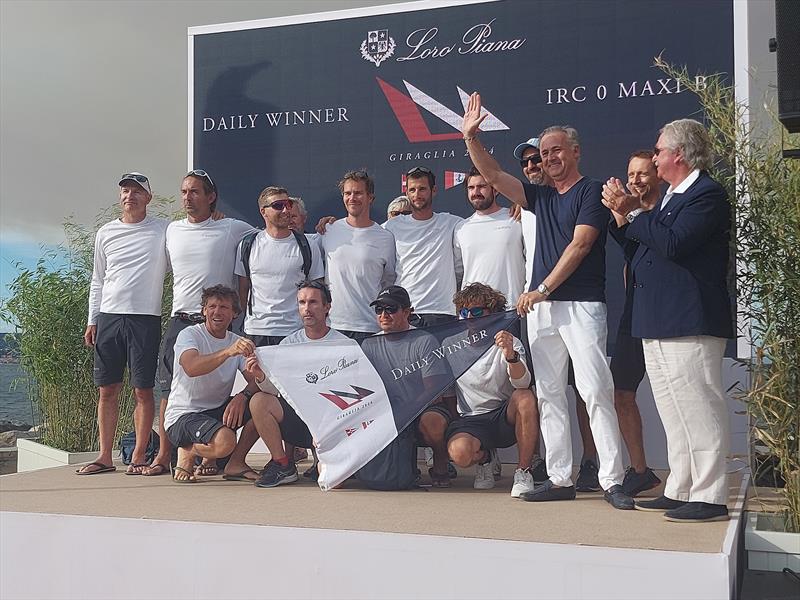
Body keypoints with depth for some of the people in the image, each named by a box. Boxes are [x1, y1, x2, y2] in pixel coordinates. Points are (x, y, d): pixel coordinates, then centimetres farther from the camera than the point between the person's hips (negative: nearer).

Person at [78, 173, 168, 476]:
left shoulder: (164, 230, 4)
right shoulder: (106, 233, 13)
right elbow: (97, 282, 17)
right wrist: (92, 320, 12)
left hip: (146, 319, -3)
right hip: (109, 317, 3)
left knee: (143, 390, -1)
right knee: (107, 390, 5)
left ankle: (139, 455, 7)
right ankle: (105, 456, 12)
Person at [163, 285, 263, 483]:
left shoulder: (237, 343, 8)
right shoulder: (189, 335, -9)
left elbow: (256, 381, -6)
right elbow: (191, 368, -32)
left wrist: (242, 396, -28)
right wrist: (228, 352, -46)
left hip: (219, 411, 6)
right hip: (183, 416, -6)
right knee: (225, 442, -35)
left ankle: (236, 463, -4)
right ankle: (188, 452, -1)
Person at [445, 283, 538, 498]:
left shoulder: (509, 343, -2)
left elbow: (522, 382, -21)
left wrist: (511, 356, -41)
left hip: (505, 417, -1)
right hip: (470, 420, 1)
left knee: (526, 398, -34)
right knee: (459, 451, -33)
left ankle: (523, 471, -17)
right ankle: (483, 459, 7)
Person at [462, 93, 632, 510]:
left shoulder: (591, 192, -1)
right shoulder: (541, 198, 19)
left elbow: (579, 245, -11)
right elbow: (492, 175, 15)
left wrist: (542, 289, -13)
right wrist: (470, 136, 3)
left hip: (581, 303, -7)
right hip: (541, 307, 7)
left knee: (596, 390, -11)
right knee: (549, 395, 6)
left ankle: (612, 480, -9)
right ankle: (559, 479, 10)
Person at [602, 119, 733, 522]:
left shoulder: (707, 195, -11)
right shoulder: (672, 197, 21)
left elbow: (672, 245, -23)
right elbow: (643, 245, 21)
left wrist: (634, 213, -13)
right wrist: (623, 215, 6)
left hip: (689, 323, -10)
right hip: (659, 323, 10)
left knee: (699, 409, -6)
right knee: (673, 412, 13)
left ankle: (710, 497, 0)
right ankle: (679, 491, 21)